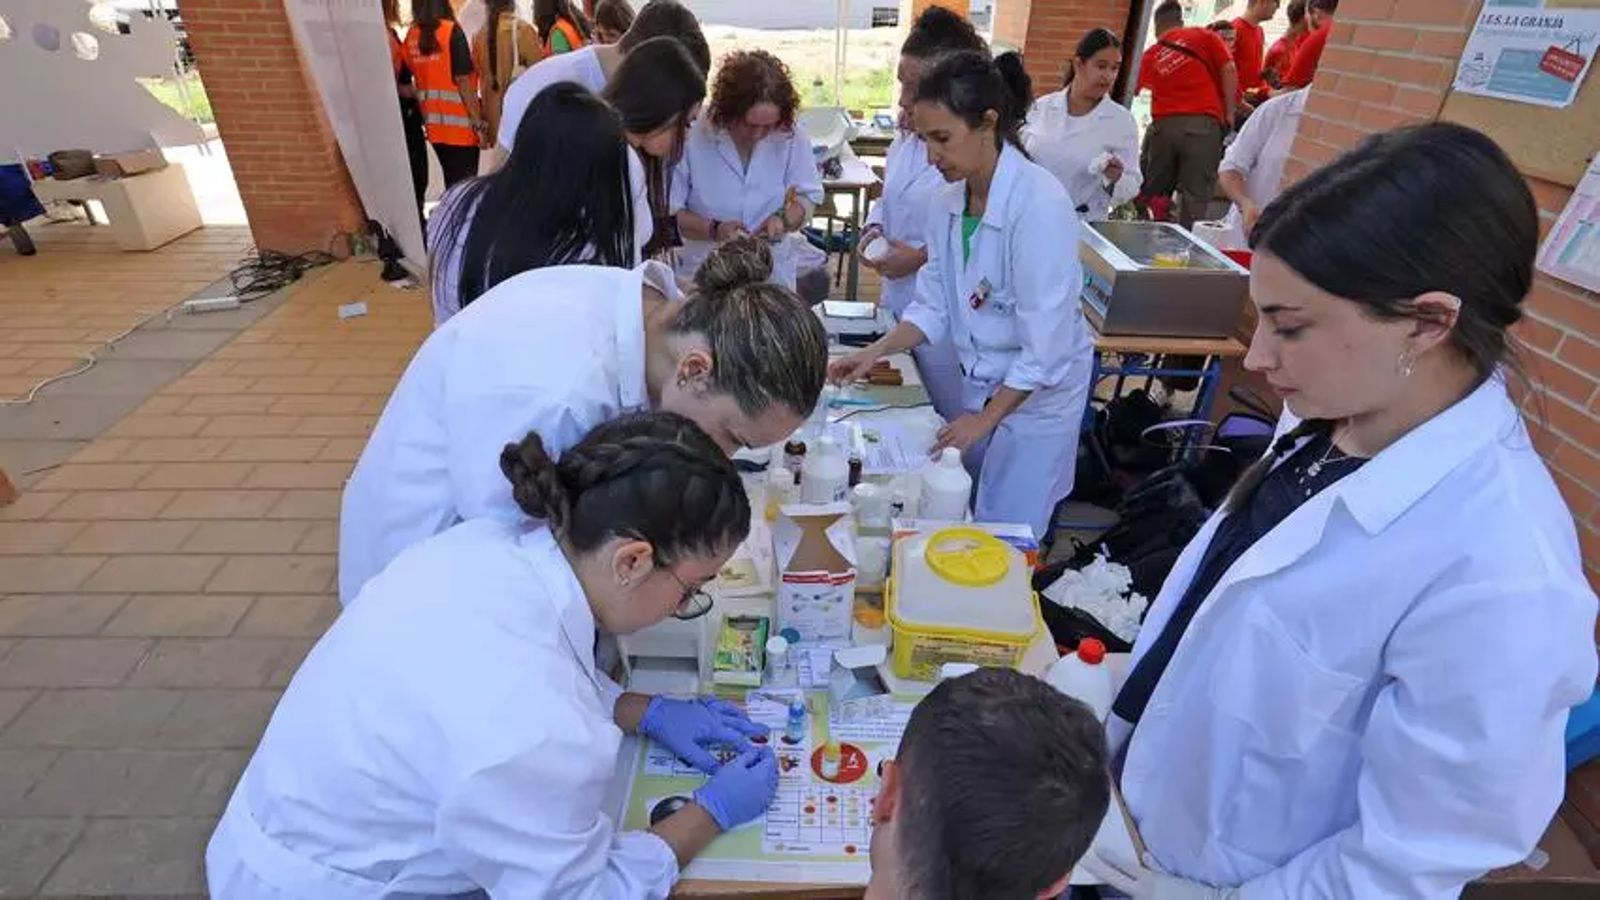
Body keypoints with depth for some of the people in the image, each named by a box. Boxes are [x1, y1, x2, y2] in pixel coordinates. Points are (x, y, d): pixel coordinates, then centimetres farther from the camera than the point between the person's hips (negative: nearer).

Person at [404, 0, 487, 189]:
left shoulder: (411, 36, 6)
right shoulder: (451, 31, -9)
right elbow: (463, 81, -14)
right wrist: (478, 122, -9)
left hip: (434, 126, 6)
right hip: (460, 124, -6)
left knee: (452, 183, 16)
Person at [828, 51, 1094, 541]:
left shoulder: (1040, 204, -24)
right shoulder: (948, 202, -4)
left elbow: (1045, 344, -23)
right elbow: (935, 307, 4)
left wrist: (986, 419, -16)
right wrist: (875, 352, -9)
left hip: (1037, 394, -6)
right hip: (981, 383, 6)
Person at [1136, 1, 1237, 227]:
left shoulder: (1150, 55, 19)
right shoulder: (1204, 35, 11)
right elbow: (1229, 71, 1)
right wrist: (1229, 114, 5)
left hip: (1163, 125, 2)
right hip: (1203, 124, -2)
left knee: (1150, 194, 14)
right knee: (1194, 197, -3)